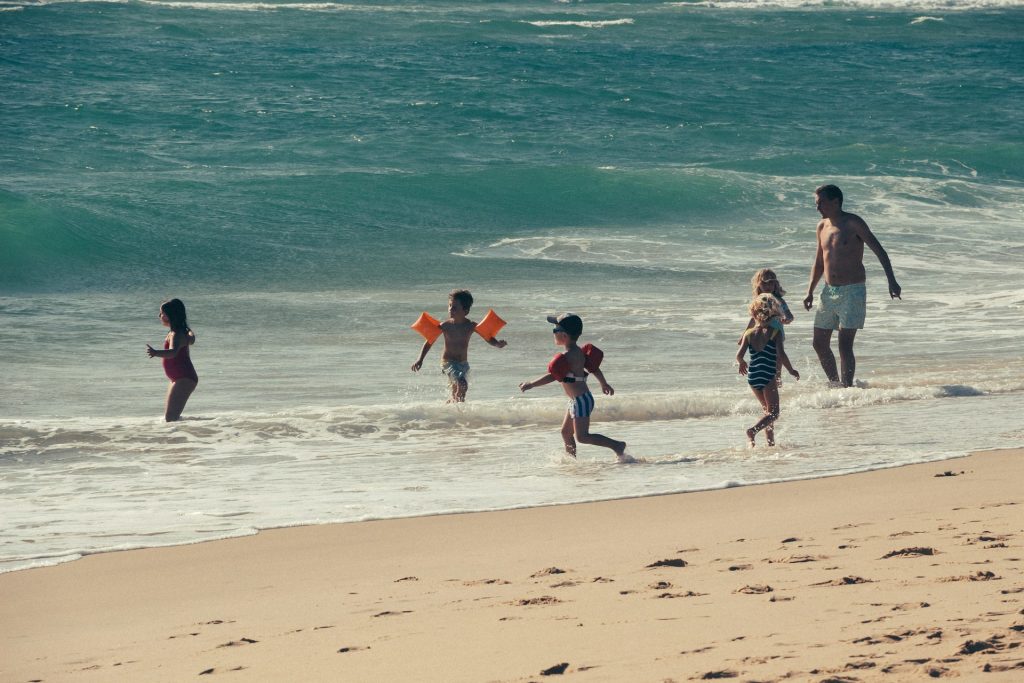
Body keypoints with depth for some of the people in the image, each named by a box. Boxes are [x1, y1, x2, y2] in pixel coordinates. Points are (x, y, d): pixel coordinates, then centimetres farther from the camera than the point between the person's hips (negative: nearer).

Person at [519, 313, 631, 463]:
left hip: (581, 401, -10)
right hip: (577, 400, 10)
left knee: (581, 437, -8)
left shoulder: (570, 356, -23)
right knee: (566, 432, 17)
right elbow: (593, 367, 20)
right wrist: (603, 383, 35)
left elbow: (553, 376, -27)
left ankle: (617, 446, -6)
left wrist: (531, 385, -21)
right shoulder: (578, 352, 7)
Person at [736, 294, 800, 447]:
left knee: (768, 410, 22)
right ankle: (753, 430, -26)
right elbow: (781, 354, -15)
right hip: (768, 377, -5)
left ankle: (771, 442, 22)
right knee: (773, 413, -1)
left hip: (752, 376, 5)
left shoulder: (749, 333, 4)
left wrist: (742, 364, 20)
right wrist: (791, 370, -1)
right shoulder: (774, 332, -6)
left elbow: (739, 355, -2)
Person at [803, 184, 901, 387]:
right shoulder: (823, 226, 11)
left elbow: (879, 252, -10)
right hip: (829, 292, 7)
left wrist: (891, 281, -20)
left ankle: (847, 387, -6)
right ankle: (835, 384, 20)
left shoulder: (853, 223, -9)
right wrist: (810, 292, 13)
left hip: (852, 292, -7)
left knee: (844, 344, -12)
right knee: (820, 344, 7)